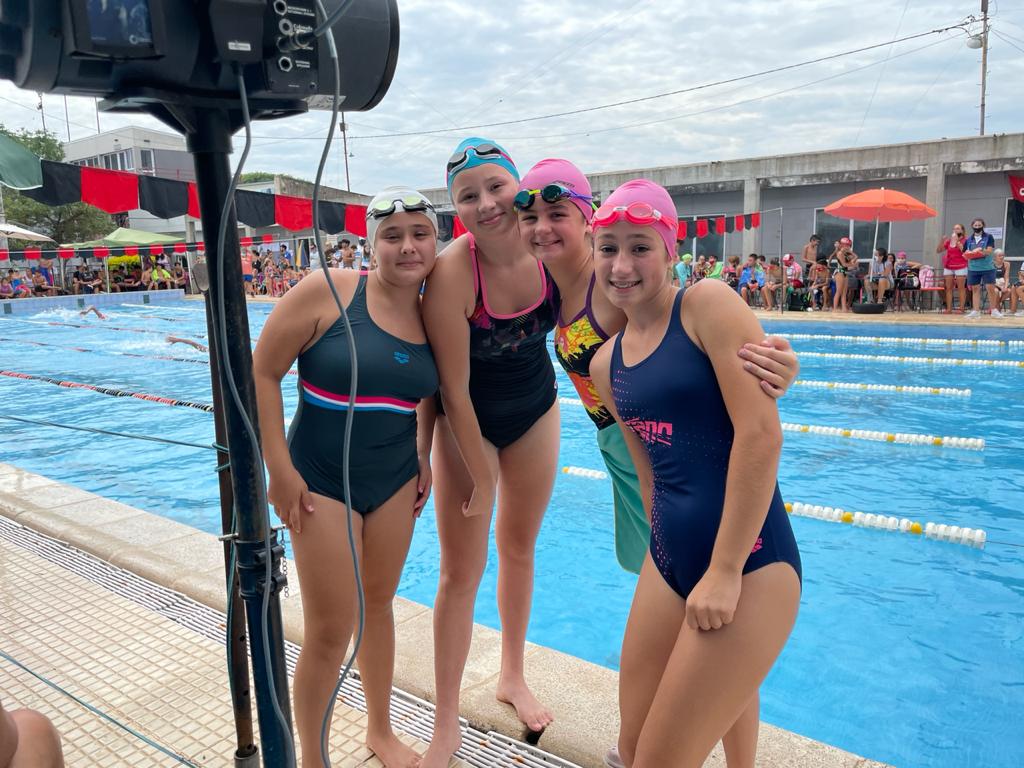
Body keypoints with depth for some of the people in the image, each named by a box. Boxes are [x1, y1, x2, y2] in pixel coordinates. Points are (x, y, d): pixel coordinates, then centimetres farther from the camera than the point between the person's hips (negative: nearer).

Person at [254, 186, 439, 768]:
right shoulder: (327, 291, -16)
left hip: (396, 481, 5)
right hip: (323, 481, -4)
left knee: (379, 604, 19)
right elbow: (262, 373, -13)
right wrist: (280, 469, -15)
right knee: (331, 631, 0)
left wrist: (423, 458, 9)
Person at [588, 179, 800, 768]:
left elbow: (761, 432, -17)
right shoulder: (604, 364, 10)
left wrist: (725, 571, -17)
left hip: (748, 567, -7)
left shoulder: (709, 304, -9)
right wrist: (667, 553, 17)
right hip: (668, 564, 7)